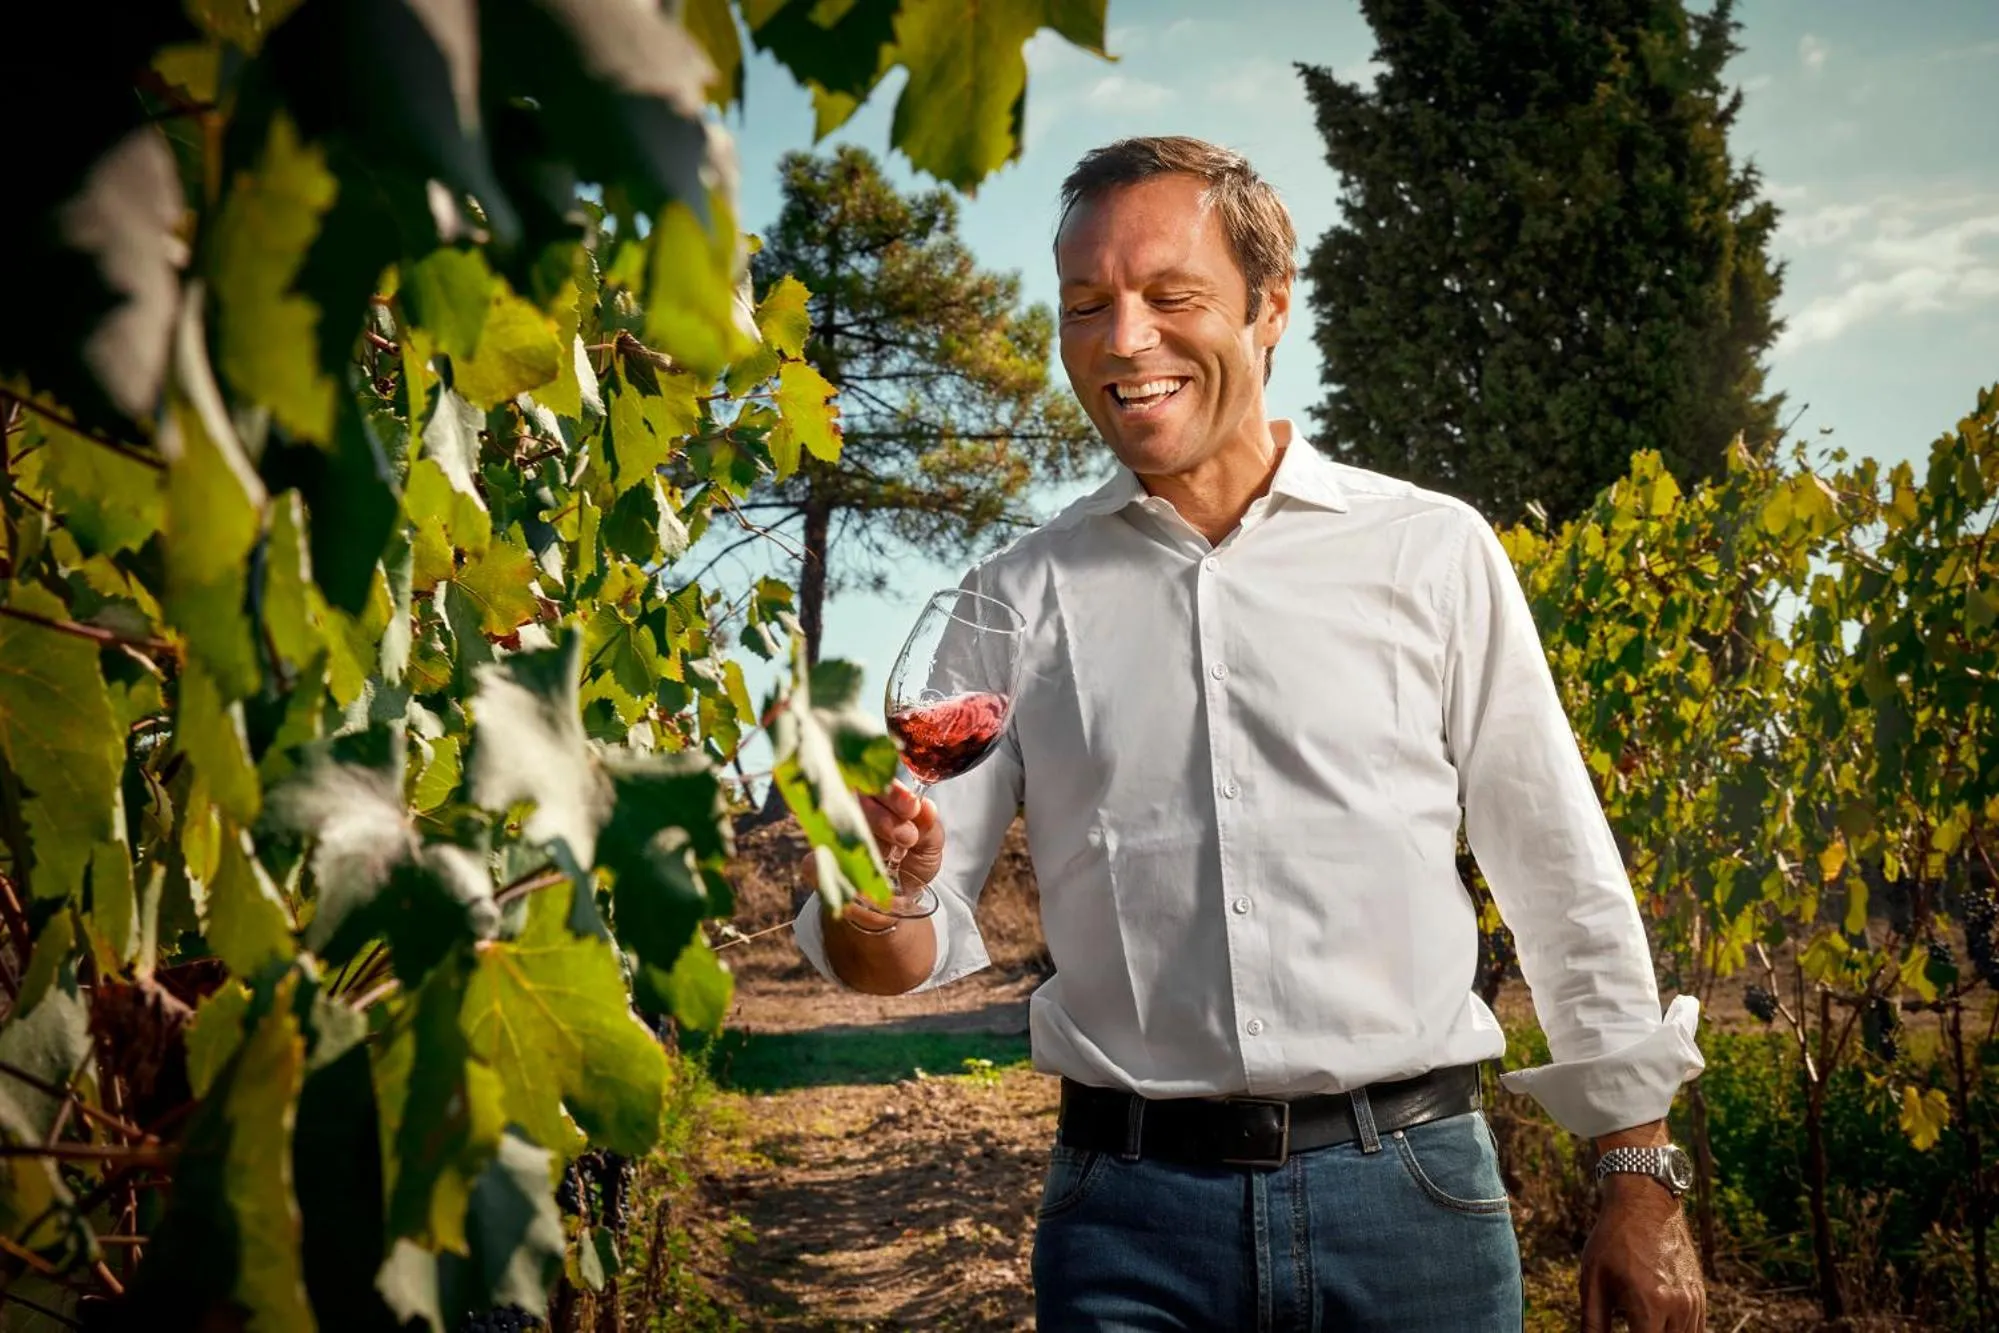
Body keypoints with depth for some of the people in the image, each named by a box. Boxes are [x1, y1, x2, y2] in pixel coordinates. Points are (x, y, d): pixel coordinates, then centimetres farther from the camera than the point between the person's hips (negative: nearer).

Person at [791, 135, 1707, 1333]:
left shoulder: (1430, 550, 1)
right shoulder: (1019, 599, 4)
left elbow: (1567, 887, 5)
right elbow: (919, 936, 2)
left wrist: (1643, 1182, 4)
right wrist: (869, 908, -21)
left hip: (1409, 1190, 0)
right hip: (1130, 1213, 1)